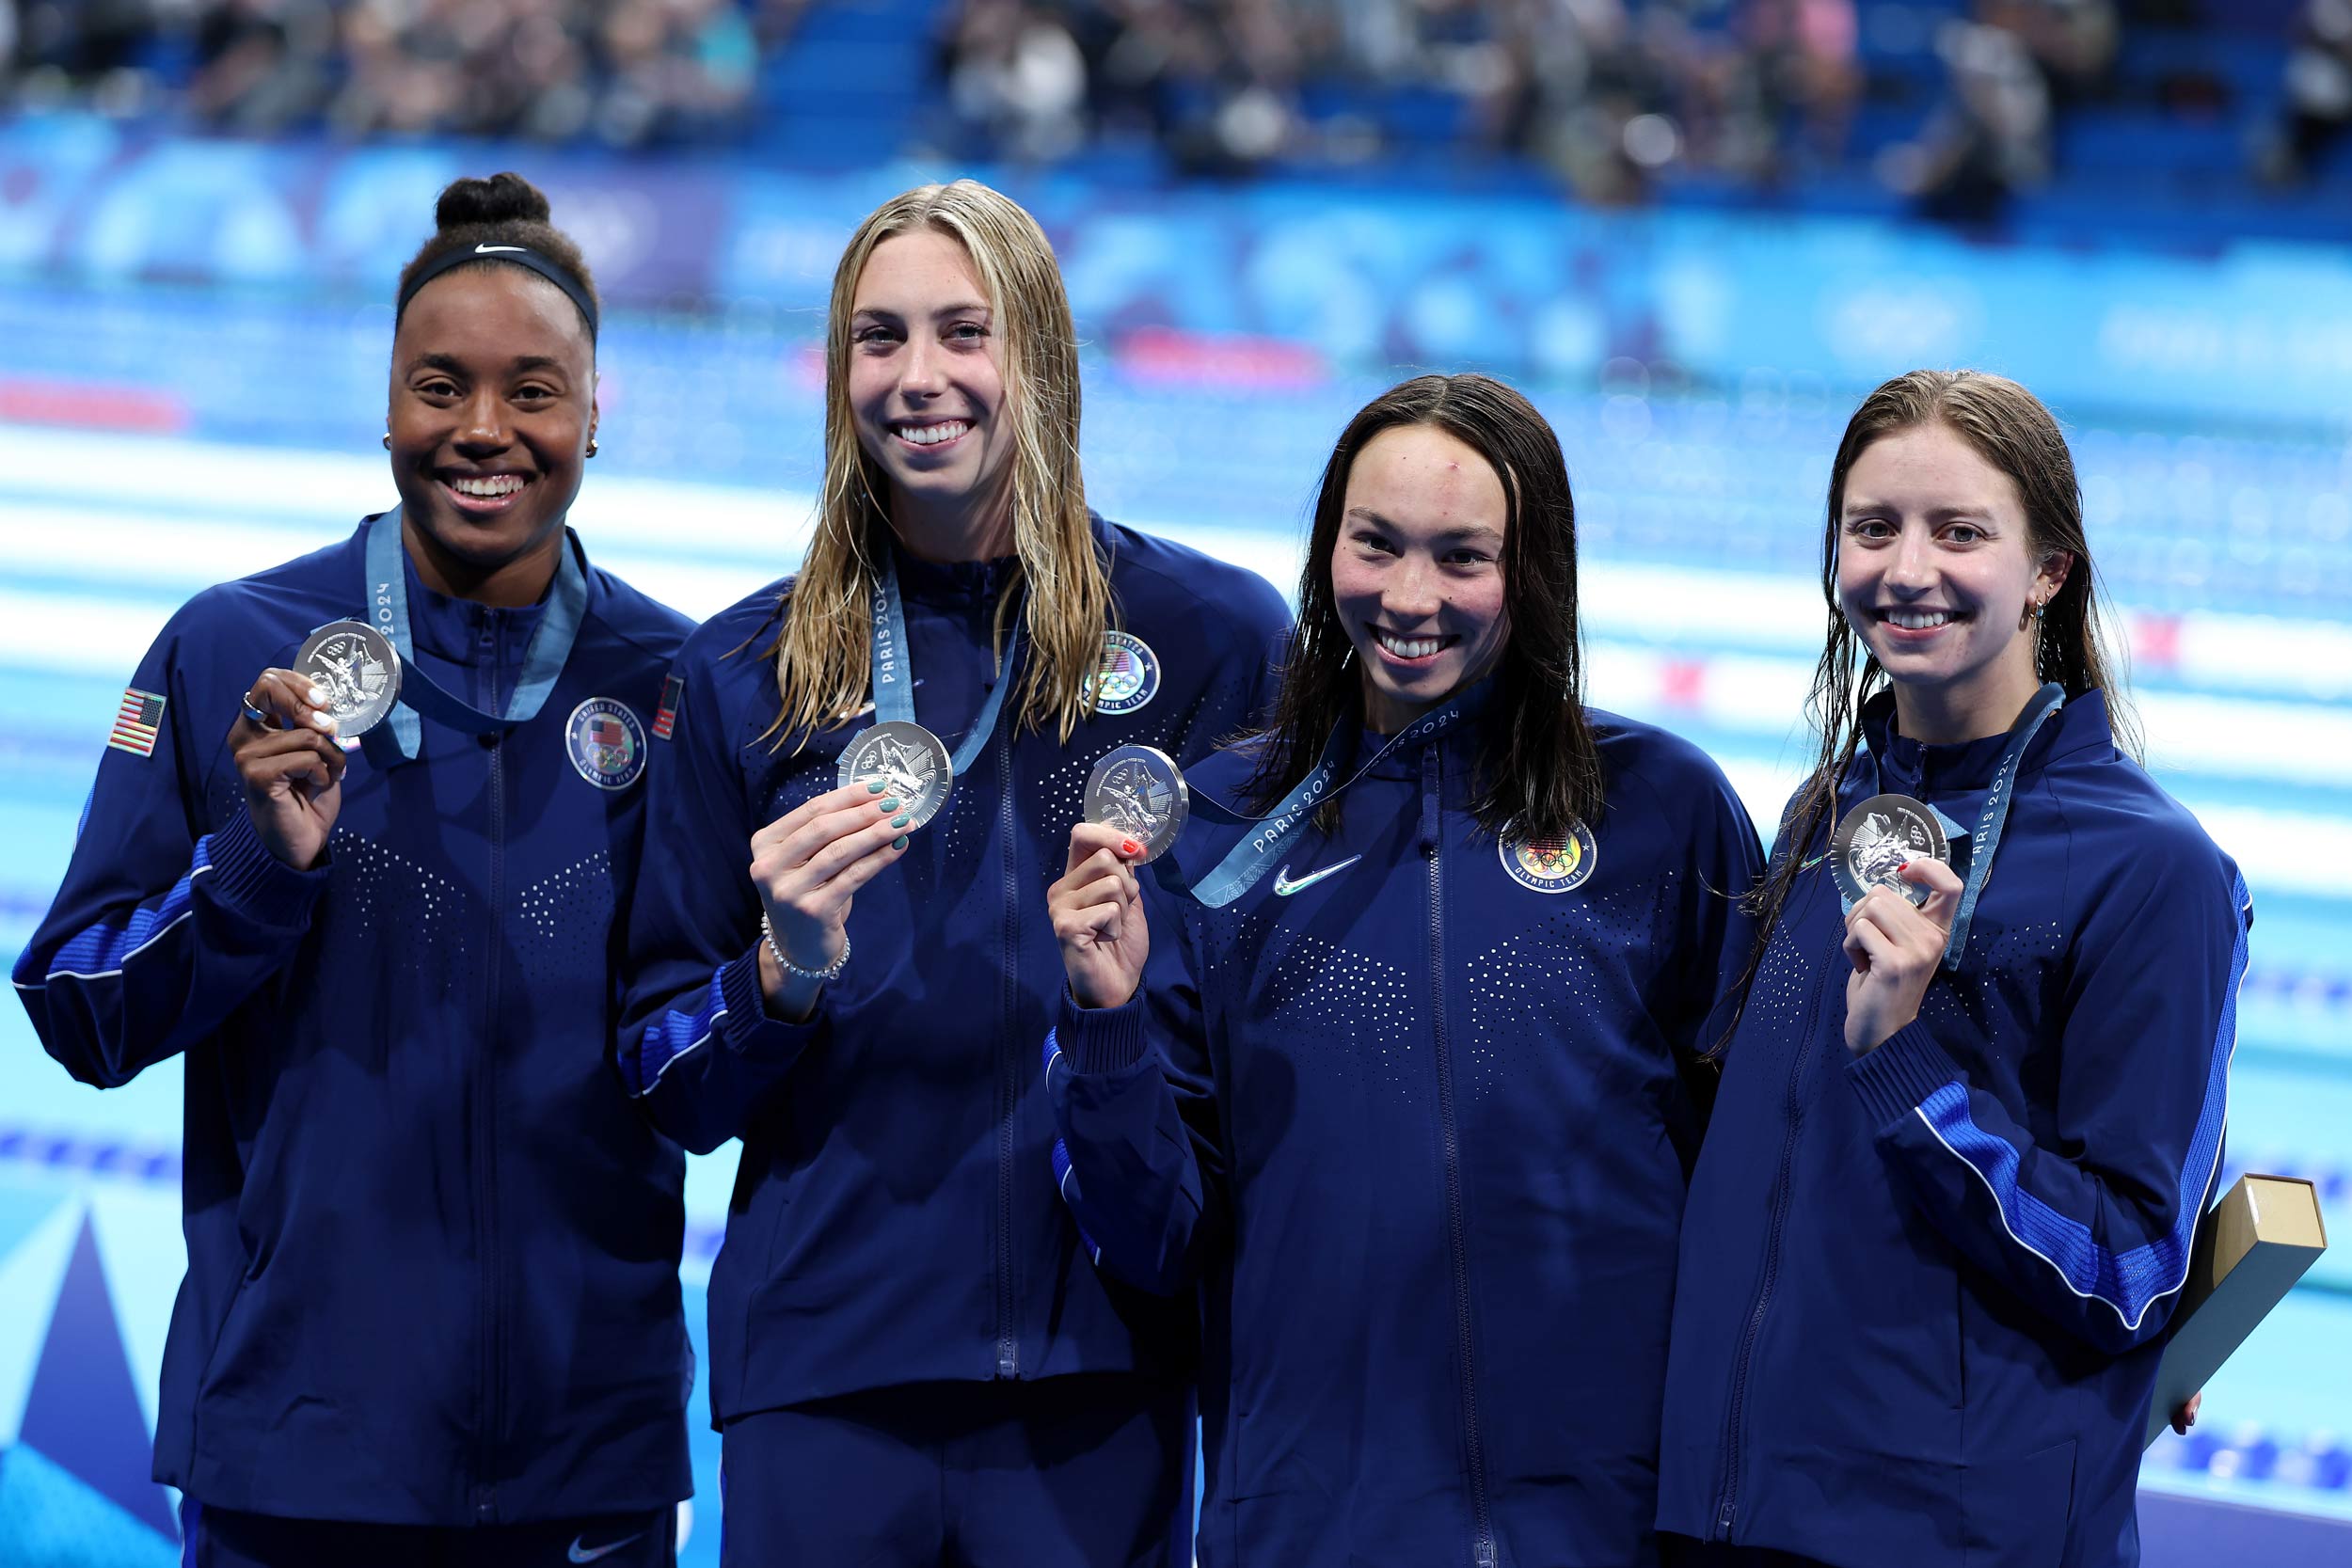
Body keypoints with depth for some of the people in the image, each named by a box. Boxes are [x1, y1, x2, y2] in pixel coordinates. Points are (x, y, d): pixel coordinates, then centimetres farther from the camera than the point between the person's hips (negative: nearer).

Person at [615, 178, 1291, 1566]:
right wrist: (786, 973, -11)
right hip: (824, 1367, 1)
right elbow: (669, 1090, 8)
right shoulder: (742, 677, 7)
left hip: (1099, 1358, -1)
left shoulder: (1215, 638, 3)